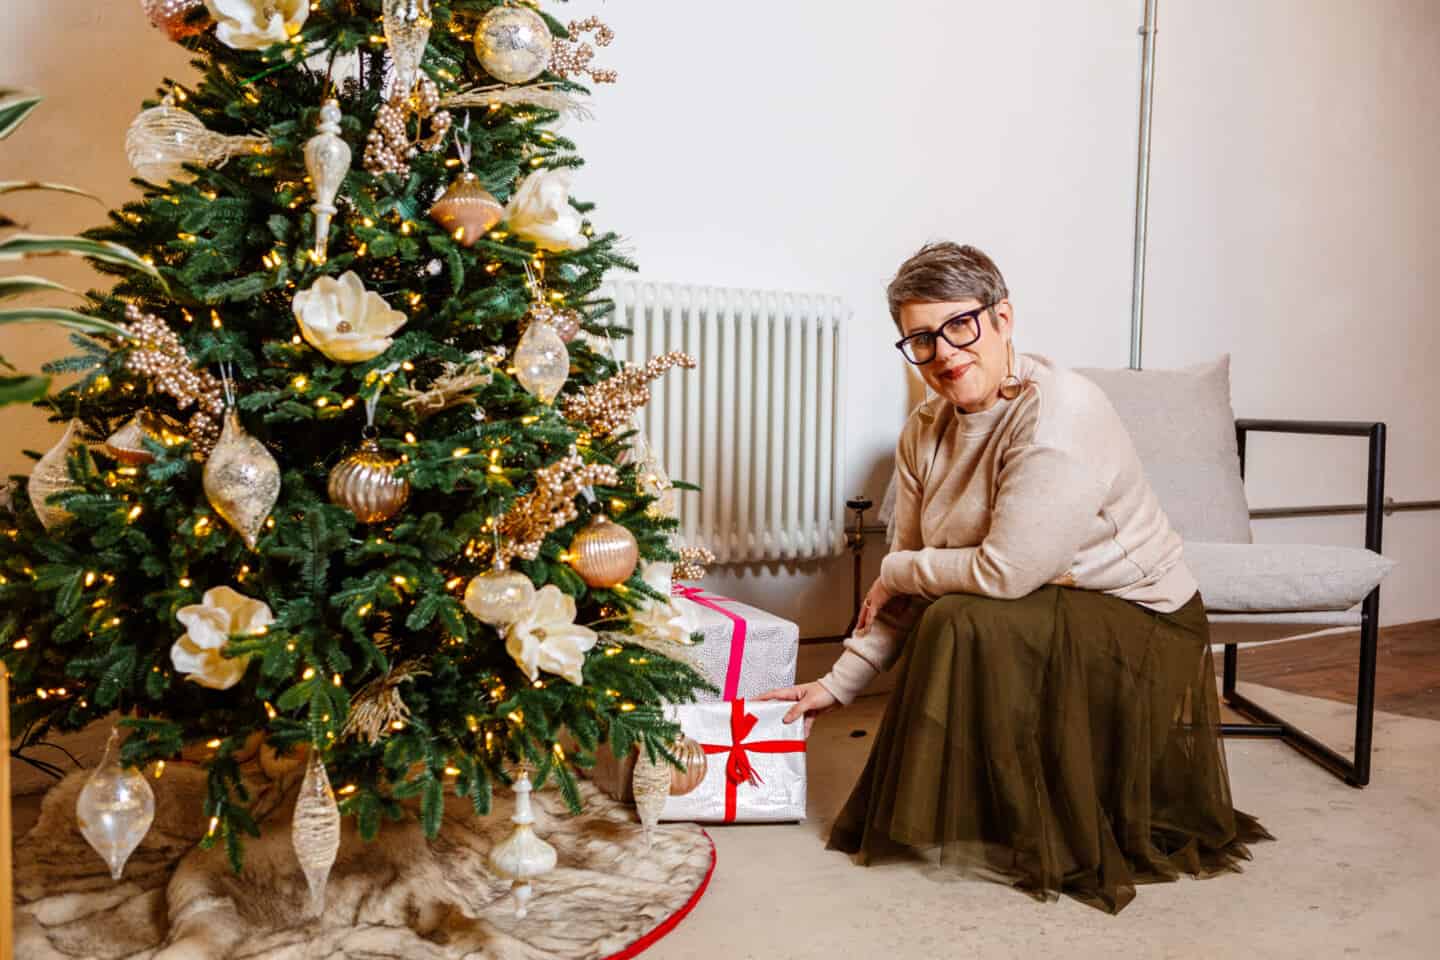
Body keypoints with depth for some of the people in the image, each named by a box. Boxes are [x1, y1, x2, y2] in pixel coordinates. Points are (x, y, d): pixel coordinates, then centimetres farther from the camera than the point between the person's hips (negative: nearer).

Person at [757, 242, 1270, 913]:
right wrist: (840, 682, 1)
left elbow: (1005, 572, -30)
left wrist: (897, 572, -14)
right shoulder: (925, 434, -1)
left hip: (1139, 628, -7)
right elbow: (903, 591, 4)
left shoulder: (1059, 414, -25)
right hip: (1043, 622, 8)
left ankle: (1042, 846, -5)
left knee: (964, 625, -25)